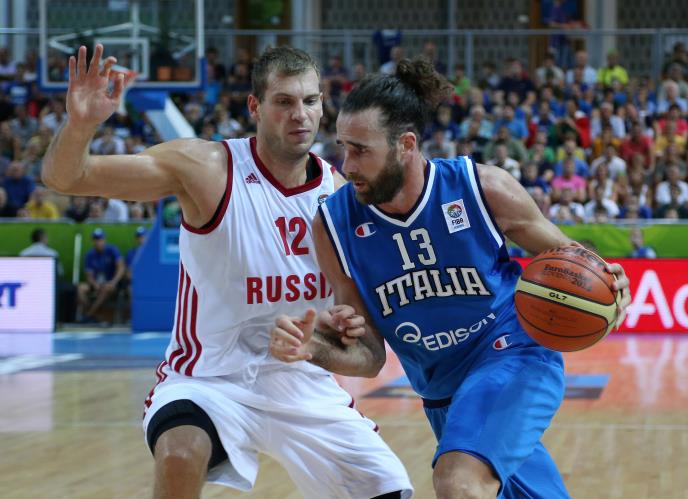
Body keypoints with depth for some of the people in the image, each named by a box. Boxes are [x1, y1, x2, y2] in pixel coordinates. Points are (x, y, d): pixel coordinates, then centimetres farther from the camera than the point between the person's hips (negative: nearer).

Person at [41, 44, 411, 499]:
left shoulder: (339, 191, -1)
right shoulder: (207, 168, -15)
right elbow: (63, 177, -19)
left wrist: (352, 324, -10)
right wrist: (80, 124, -41)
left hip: (304, 382, 5)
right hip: (210, 378, -5)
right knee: (180, 456, -35)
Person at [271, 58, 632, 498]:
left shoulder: (483, 188, -17)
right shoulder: (335, 224, -10)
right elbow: (369, 355, -3)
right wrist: (312, 349, -24)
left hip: (515, 356, -5)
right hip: (443, 393, 5)